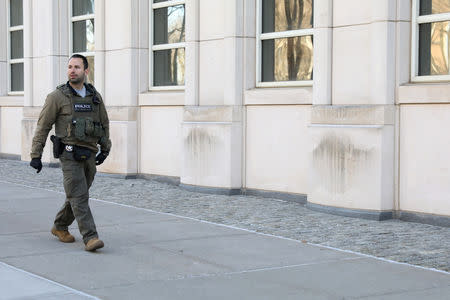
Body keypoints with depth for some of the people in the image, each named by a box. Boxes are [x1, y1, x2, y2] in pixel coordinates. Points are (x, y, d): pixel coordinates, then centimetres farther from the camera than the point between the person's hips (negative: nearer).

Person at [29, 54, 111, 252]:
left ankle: (60, 227, 33)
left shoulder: (94, 96, 9)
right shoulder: (58, 97, -5)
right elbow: (43, 126, -2)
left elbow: (104, 123, 22)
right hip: (69, 154, -5)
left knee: (77, 197, 13)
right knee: (79, 196, -12)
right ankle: (90, 238, -15)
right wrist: (36, 156, -5)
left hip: (89, 155, 5)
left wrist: (105, 150, 20)